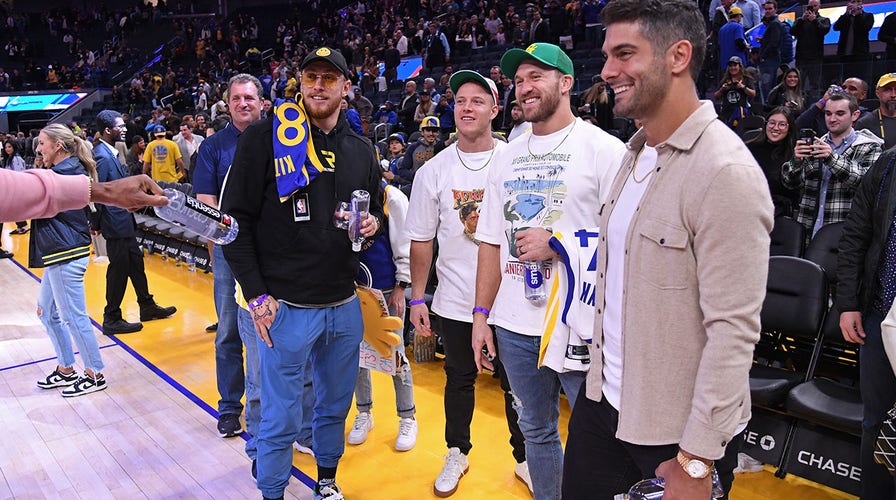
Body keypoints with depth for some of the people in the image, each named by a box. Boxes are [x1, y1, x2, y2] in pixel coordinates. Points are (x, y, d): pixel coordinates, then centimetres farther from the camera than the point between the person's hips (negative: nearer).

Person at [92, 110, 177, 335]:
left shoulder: (110, 152, 12)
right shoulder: (102, 156, -20)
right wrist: (96, 223, -13)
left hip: (123, 220, 10)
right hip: (115, 223, -10)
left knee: (135, 262, 18)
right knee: (119, 268, 0)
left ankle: (147, 306, 31)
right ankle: (111, 320, 12)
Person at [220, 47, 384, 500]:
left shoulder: (360, 150, 8)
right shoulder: (265, 137, -6)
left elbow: (376, 208, 22)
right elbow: (236, 218, -7)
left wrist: (373, 222, -4)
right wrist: (256, 294, -12)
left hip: (345, 306, 5)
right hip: (285, 308, -5)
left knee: (335, 407, 20)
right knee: (281, 420, 6)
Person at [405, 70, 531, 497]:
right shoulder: (434, 170, 0)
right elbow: (421, 239, 4)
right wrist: (417, 298, 2)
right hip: (455, 302, 1)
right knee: (459, 380, 17)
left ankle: (525, 459, 33)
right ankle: (457, 454, 38)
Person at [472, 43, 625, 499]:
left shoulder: (604, 149, -6)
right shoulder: (508, 156, 12)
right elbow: (492, 241, 13)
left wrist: (557, 243, -17)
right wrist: (481, 315, 10)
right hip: (515, 325, 6)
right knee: (536, 429, 19)